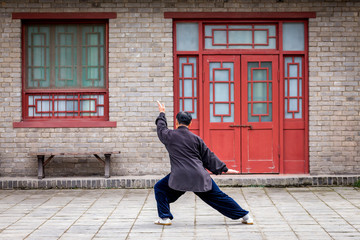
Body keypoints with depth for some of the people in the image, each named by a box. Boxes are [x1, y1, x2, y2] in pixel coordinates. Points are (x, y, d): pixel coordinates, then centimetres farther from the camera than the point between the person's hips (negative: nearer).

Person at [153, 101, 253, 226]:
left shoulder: (169, 136, 3)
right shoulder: (195, 138, 7)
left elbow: (161, 128, 27)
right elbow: (208, 156, 11)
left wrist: (162, 114, 45)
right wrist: (224, 169, 20)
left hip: (180, 177, -2)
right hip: (200, 176, 3)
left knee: (160, 188, 19)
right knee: (218, 196, 11)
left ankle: (164, 218, 13)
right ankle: (245, 216, 14)